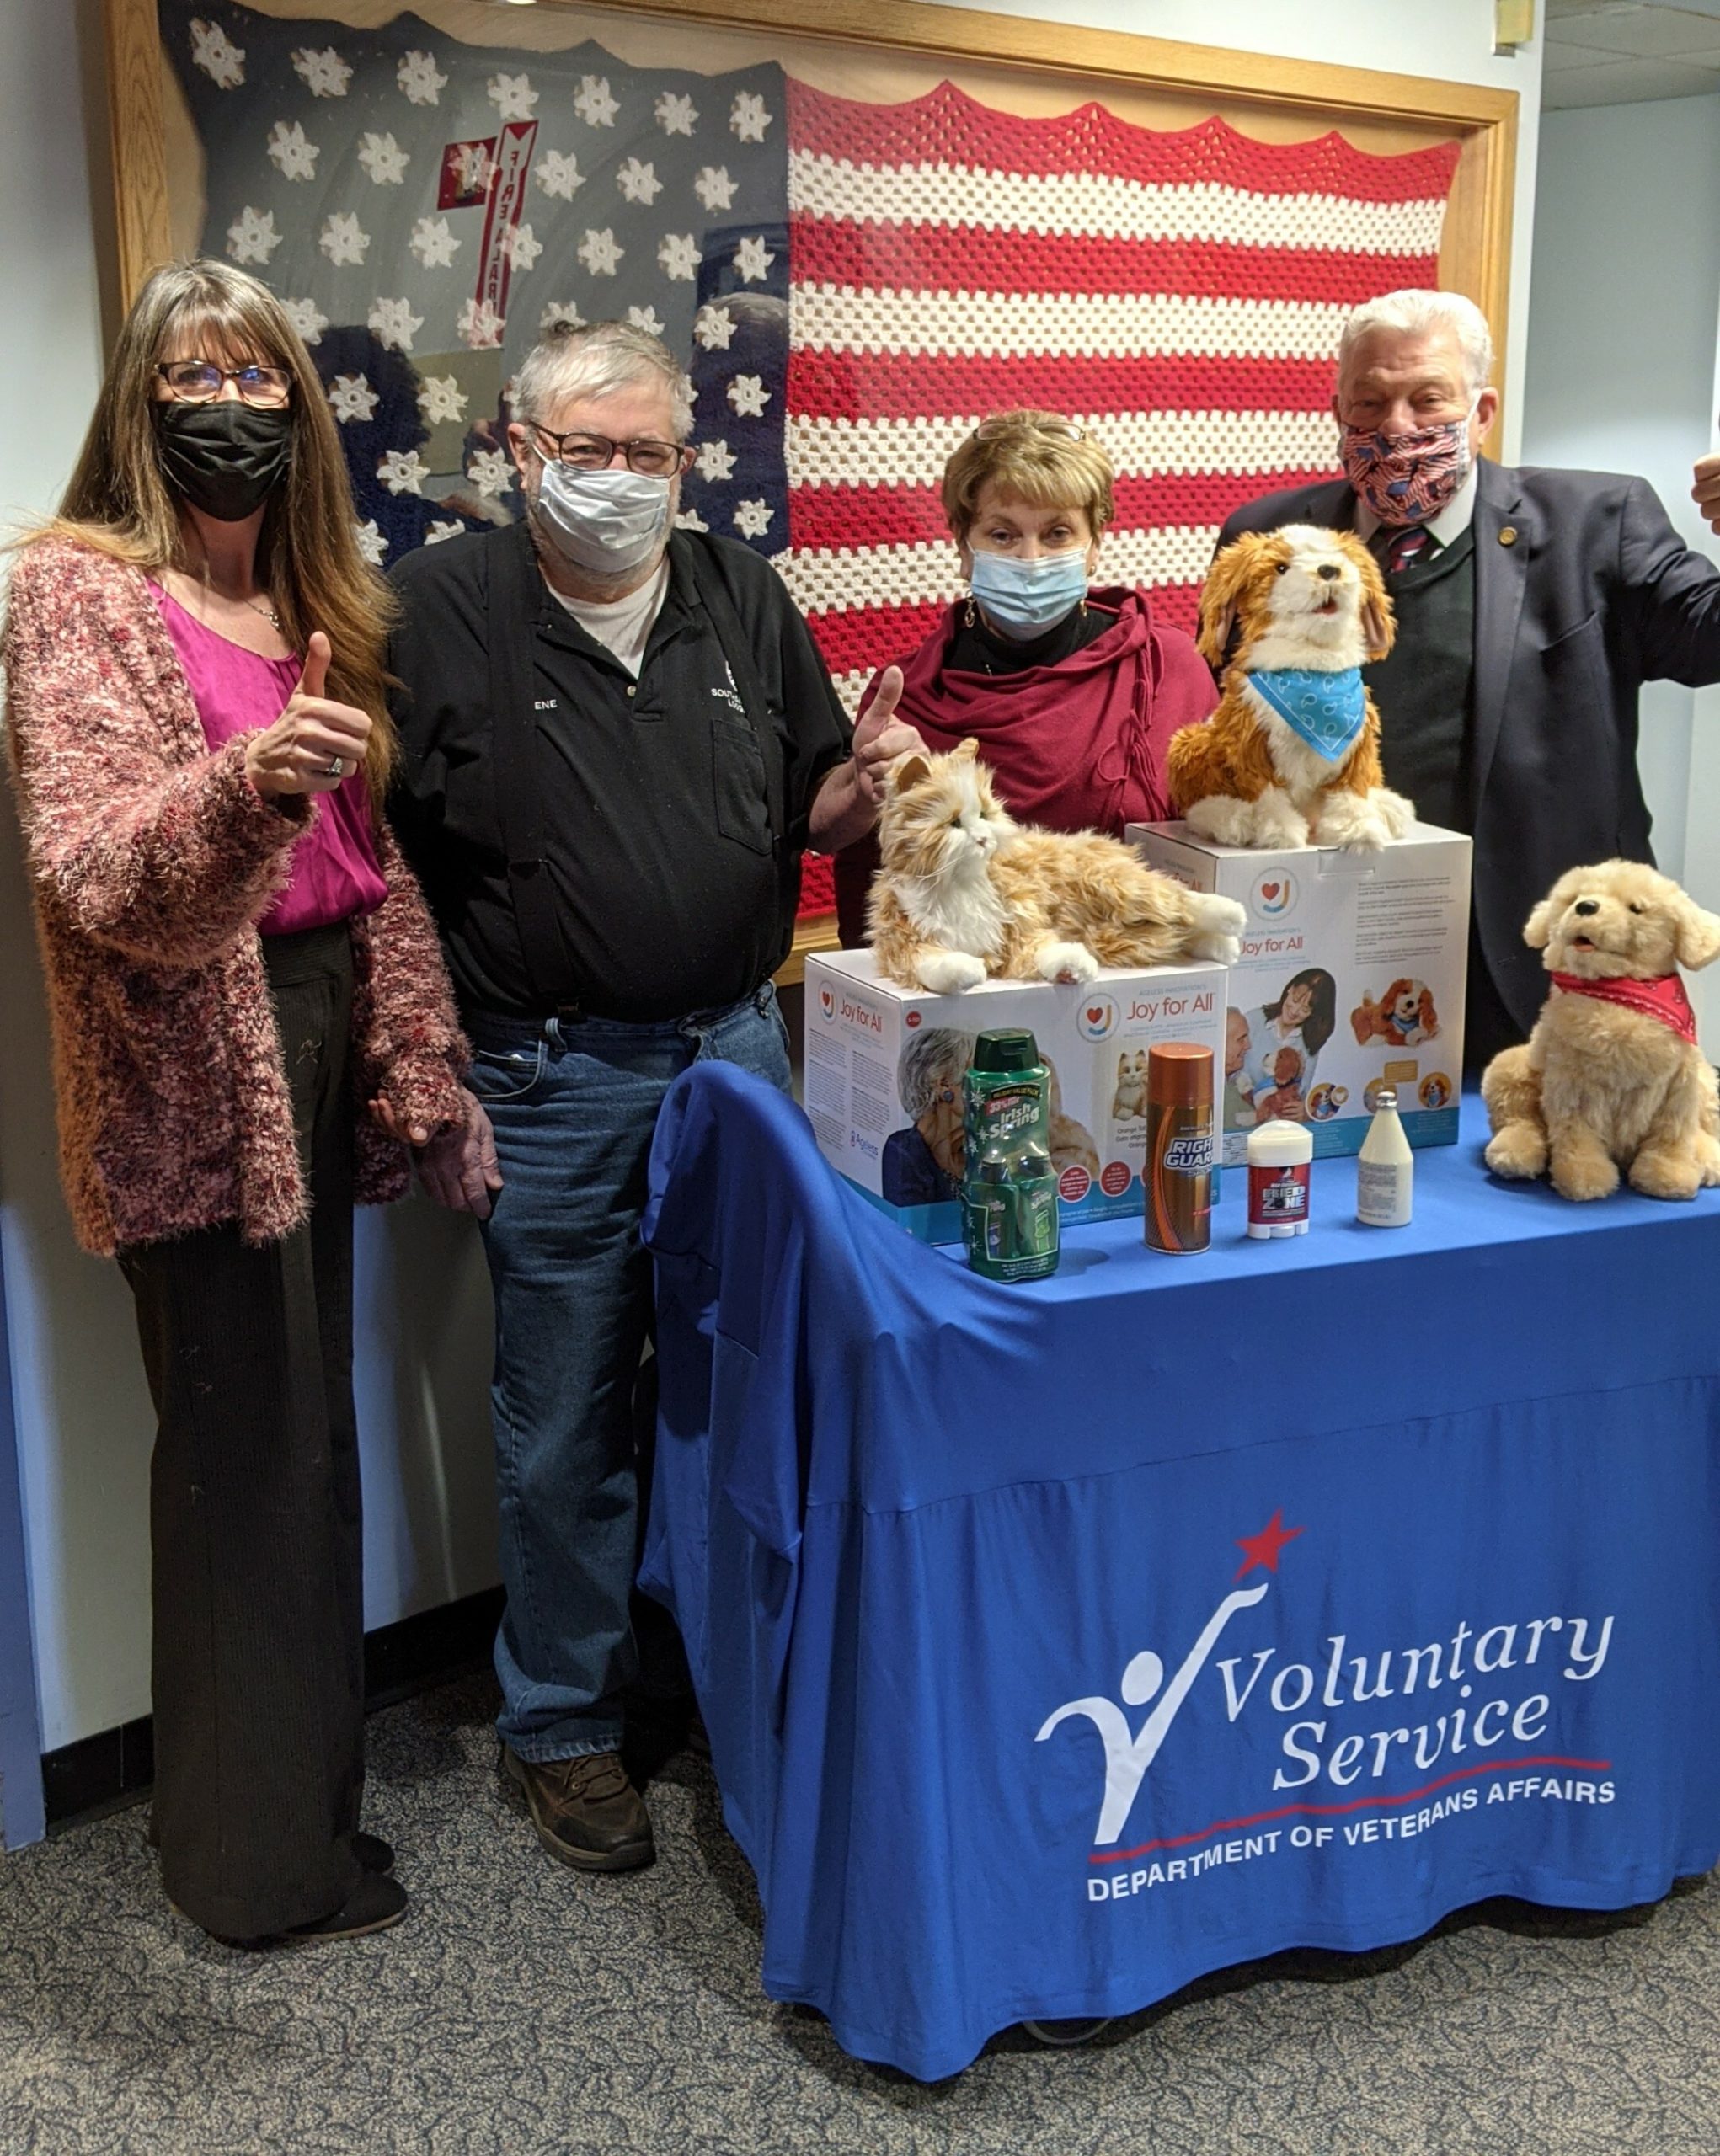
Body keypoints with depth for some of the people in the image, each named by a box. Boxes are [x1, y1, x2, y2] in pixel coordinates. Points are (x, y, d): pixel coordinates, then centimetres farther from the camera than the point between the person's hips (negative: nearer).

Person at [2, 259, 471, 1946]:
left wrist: (420, 1067, 11)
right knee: (249, 1441, -1)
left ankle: (293, 1778, 31)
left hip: (320, 1031, 7)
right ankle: (264, 1858, 16)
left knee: (303, 1420, 13)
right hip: (195, 1064, -6)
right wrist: (246, 790, -41)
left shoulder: (316, 602, 13)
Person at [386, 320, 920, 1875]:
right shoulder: (442, 609, -5)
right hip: (553, 1085, -3)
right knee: (567, 1426, 7)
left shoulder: (744, 598, 7)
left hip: (738, 1047, 4)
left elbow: (809, 817, 13)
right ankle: (565, 1723, 26)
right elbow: (381, 866, -8)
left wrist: (861, 787, -11)